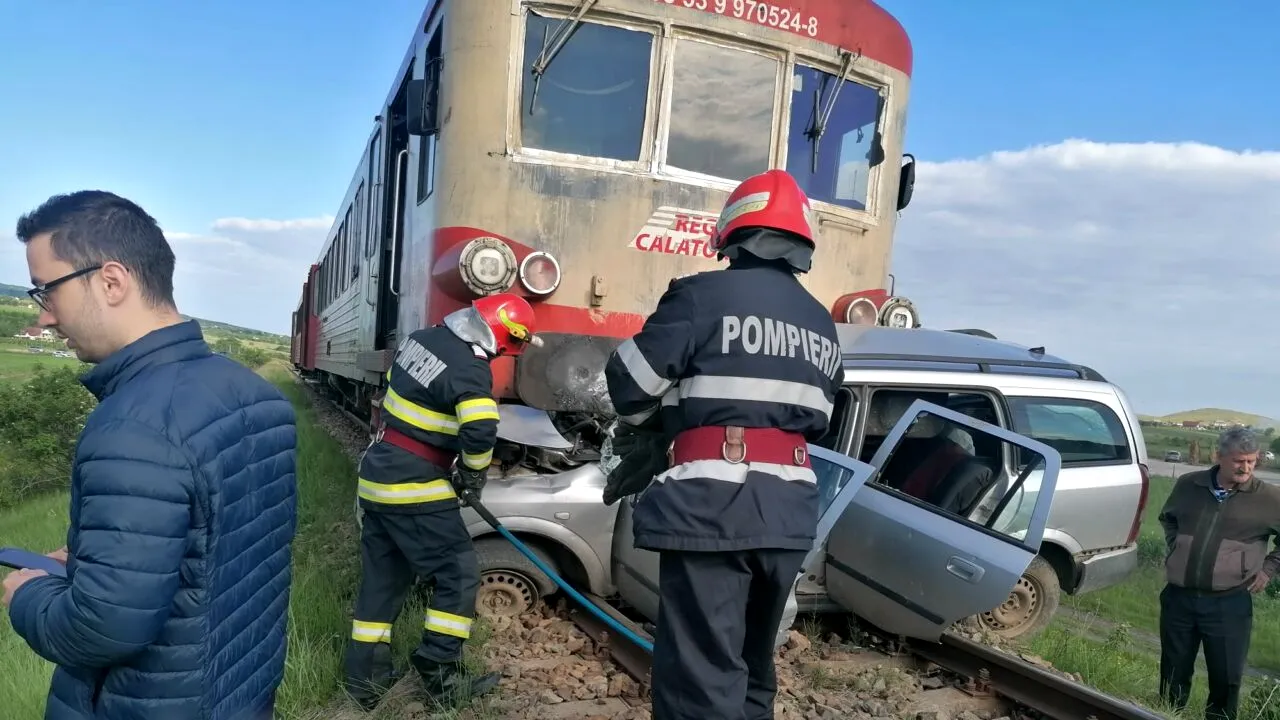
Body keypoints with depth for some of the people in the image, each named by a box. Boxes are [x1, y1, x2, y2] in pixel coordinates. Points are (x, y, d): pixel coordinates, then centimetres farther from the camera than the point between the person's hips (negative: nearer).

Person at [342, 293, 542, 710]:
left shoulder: (421, 339, 7)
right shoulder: (469, 369, -21)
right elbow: (480, 432, -31)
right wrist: (474, 472, -10)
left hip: (378, 476, 9)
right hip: (414, 488, -9)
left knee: (382, 577, 16)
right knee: (459, 574, 2)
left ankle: (365, 677, 24)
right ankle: (440, 673, 7)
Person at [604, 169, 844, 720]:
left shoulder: (703, 295, -5)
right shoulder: (822, 324, 17)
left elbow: (630, 382, -3)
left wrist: (641, 423, 17)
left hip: (712, 505, -7)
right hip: (789, 508, 8)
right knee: (753, 662, 21)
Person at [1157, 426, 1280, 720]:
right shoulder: (1188, 485, 1)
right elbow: (1167, 518, 22)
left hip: (1229, 604, -2)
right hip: (1178, 597, 2)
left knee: (1227, 678, 5)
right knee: (1173, 672, 15)